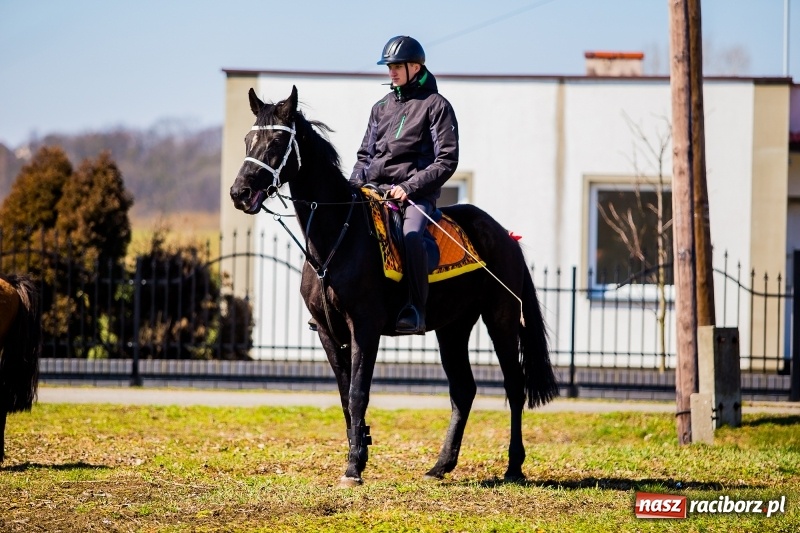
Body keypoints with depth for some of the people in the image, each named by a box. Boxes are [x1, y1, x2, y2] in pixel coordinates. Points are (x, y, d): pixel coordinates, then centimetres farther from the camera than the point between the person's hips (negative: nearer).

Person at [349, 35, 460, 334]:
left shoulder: (435, 105, 1)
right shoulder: (381, 107, 19)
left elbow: (446, 161, -5)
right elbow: (365, 154, 23)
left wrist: (408, 187, -15)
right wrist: (354, 185, 3)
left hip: (417, 194, -6)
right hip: (373, 190, 6)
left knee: (411, 236, -34)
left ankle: (416, 309, -31)